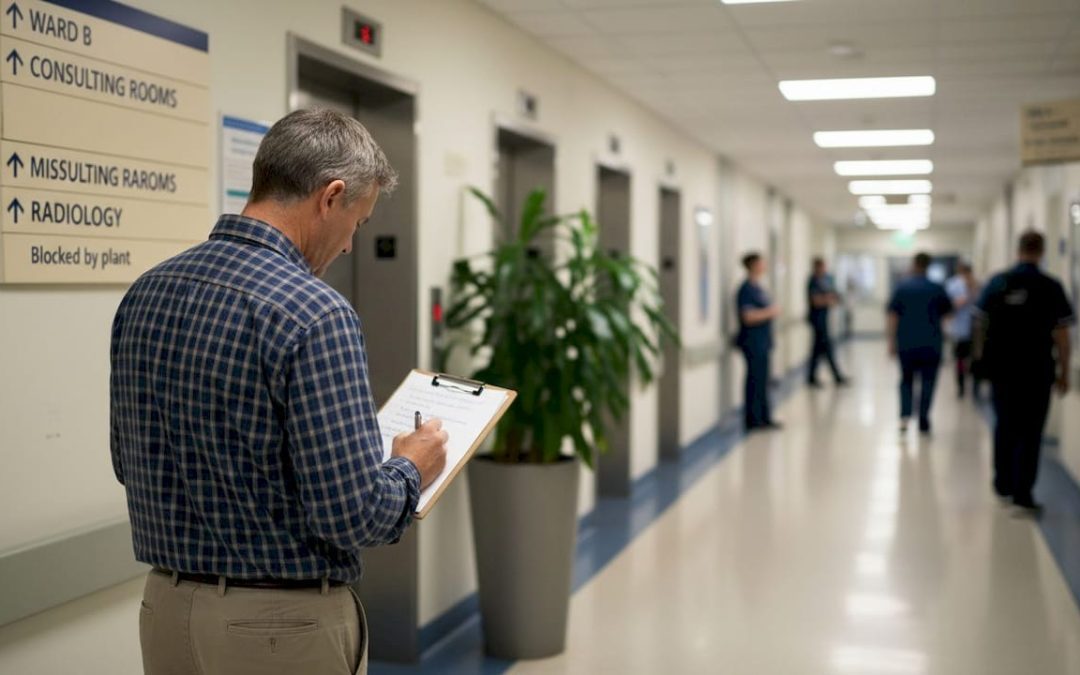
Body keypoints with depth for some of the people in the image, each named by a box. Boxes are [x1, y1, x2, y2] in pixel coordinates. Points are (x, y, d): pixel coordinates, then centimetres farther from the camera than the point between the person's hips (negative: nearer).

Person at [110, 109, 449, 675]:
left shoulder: (144, 294, 1)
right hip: (283, 626, -6)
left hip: (166, 609, 7)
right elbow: (353, 514, -23)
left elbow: (130, 463, 12)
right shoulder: (314, 313, -22)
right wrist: (411, 469, -3)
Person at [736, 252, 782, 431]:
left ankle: (764, 417, 21)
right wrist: (770, 312, -17)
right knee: (756, 381, -5)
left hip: (763, 342, 10)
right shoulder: (747, 289, -16)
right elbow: (748, 317, -25)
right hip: (753, 343, -10)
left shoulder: (758, 288, 15)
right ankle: (753, 420, 1)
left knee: (762, 381, 14)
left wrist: (773, 311, 11)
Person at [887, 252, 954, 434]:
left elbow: (893, 315, -5)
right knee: (928, 381, 9)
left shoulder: (901, 287, -2)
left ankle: (905, 414, -5)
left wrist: (892, 340, -2)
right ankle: (923, 420, 9)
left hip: (906, 342, 1)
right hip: (931, 343, -1)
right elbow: (947, 312, 7)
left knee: (907, 379, 13)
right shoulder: (937, 289, -2)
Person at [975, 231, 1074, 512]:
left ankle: (1003, 483, 27)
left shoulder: (998, 282, -1)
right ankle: (1022, 490, 1)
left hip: (1001, 366, 3)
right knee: (1031, 430, 4)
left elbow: (981, 323, 4)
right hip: (1037, 370, -3)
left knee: (1005, 425, 18)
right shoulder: (1051, 287, -8)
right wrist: (1064, 372, 0)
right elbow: (1061, 334, -8)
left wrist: (981, 353, 18)